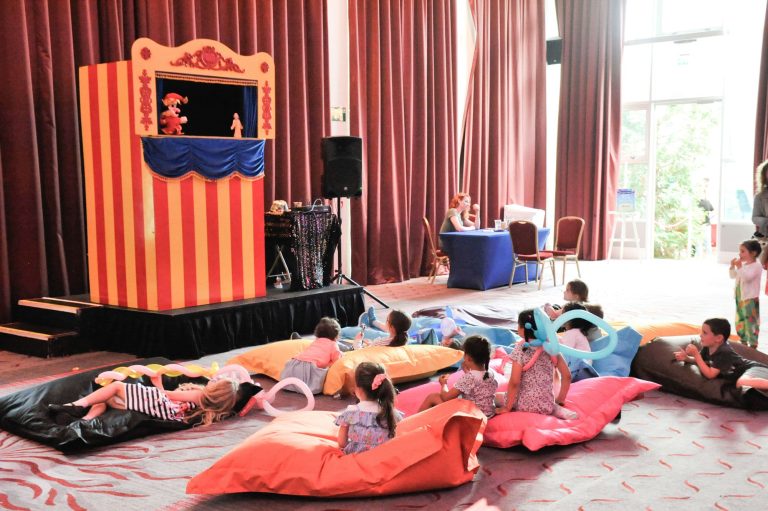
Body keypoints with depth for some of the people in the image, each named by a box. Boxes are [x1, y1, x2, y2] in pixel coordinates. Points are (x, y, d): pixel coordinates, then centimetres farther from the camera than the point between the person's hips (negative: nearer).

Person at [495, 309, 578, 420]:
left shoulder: (520, 349, -14)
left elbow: (514, 382, -16)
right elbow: (567, 376, 1)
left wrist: (507, 408, -6)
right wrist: (560, 402, 13)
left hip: (525, 404, -5)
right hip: (548, 404, 5)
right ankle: (555, 410, 8)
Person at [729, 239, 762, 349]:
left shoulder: (756, 266, -15)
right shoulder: (743, 265, 10)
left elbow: (747, 277, -28)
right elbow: (733, 276, 18)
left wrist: (739, 267, -29)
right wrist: (732, 266, 2)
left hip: (750, 298, -9)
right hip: (740, 297, 9)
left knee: (751, 321, -5)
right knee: (740, 320, 17)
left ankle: (753, 344, 1)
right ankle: (744, 341, 29)